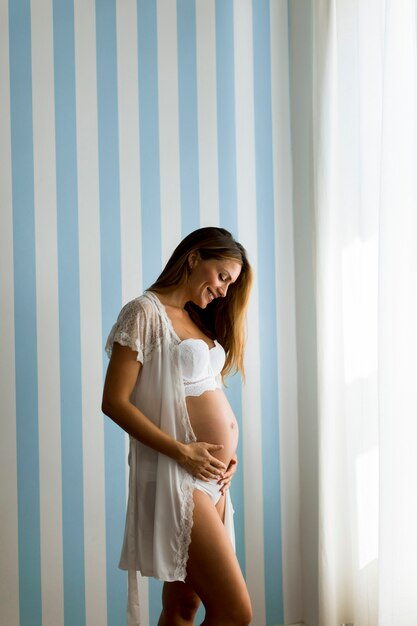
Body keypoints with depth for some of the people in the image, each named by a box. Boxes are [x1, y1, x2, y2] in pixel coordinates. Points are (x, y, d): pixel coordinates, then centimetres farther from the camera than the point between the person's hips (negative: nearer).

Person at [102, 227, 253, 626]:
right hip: (176, 475, -8)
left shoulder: (196, 319, 18)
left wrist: (225, 452, 4)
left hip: (212, 475, 8)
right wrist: (182, 452, -17)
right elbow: (114, 402, -13)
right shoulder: (145, 312, -8)